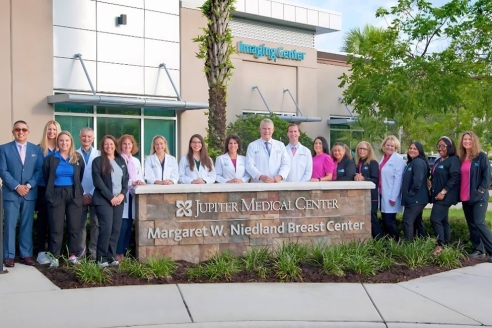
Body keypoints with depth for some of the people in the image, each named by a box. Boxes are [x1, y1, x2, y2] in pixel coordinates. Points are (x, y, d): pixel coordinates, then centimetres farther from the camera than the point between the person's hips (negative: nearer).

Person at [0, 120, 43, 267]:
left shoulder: (36, 149, 9)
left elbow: (39, 170, 3)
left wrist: (29, 185, -10)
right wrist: (16, 186, -14)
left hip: (30, 193, 2)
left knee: (27, 225, 6)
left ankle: (26, 255, 12)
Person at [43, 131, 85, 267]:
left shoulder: (78, 158, 5)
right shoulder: (50, 159, 2)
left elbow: (81, 177, 9)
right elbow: (46, 177, 9)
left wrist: (77, 190, 5)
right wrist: (50, 192, 10)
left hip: (74, 195, 1)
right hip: (56, 195, -1)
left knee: (74, 226, 3)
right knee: (56, 227, -1)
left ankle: (73, 255, 12)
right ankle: (54, 256, 5)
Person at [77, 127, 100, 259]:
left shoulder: (99, 155, 4)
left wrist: (92, 194, -7)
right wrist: (83, 194, -5)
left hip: (96, 195, 0)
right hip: (80, 195, 0)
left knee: (96, 224, 0)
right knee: (80, 224, 3)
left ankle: (95, 252, 7)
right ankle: (80, 251, 11)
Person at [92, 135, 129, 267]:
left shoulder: (121, 161, 13)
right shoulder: (98, 161, -2)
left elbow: (126, 179, 12)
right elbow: (98, 182, -9)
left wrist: (122, 194, -5)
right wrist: (111, 197, -14)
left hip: (119, 199, 5)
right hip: (104, 200, -5)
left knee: (116, 229, 3)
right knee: (106, 228, -11)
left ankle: (111, 256, 9)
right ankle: (101, 258, -1)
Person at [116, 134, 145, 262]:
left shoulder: (136, 161, 20)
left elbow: (140, 177, 16)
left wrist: (140, 182, -6)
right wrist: (131, 182, -18)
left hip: (133, 195, 6)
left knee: (129, 225, 6)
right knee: (122, 225, -11)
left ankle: (125, 251, 12)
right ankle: (118, 253, -6)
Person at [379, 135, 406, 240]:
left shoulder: (398, 160, -10)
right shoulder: (384, 158, 14)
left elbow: (398, 180, -16)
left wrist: (393, 197, -19)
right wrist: (379, 191, 10)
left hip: (391, 197, -8)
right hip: (382, 195, 8)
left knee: (389, 222, -7)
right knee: (385, 222, 11)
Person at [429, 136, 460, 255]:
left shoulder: (454, 160, -10)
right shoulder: (439, 161, 17)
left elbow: (454, 178, -19)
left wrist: (443, 192, -22)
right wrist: (431, 182, 6)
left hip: (445, 196, -9)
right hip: (437, 195, 9)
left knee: (435, 219, -14)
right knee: (443, 220, 10)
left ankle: (440, 245, -9)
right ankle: (446, 244, 15)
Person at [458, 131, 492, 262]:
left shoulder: (481, 156, -4)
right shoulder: (461, 158, 12)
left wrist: (480, 191, -16)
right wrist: (459, 194, 7)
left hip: (479, 197, -6)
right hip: (465, 198, 6)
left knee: (479, 223, -13)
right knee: (471, 225, 9)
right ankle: (478, 250, 18)